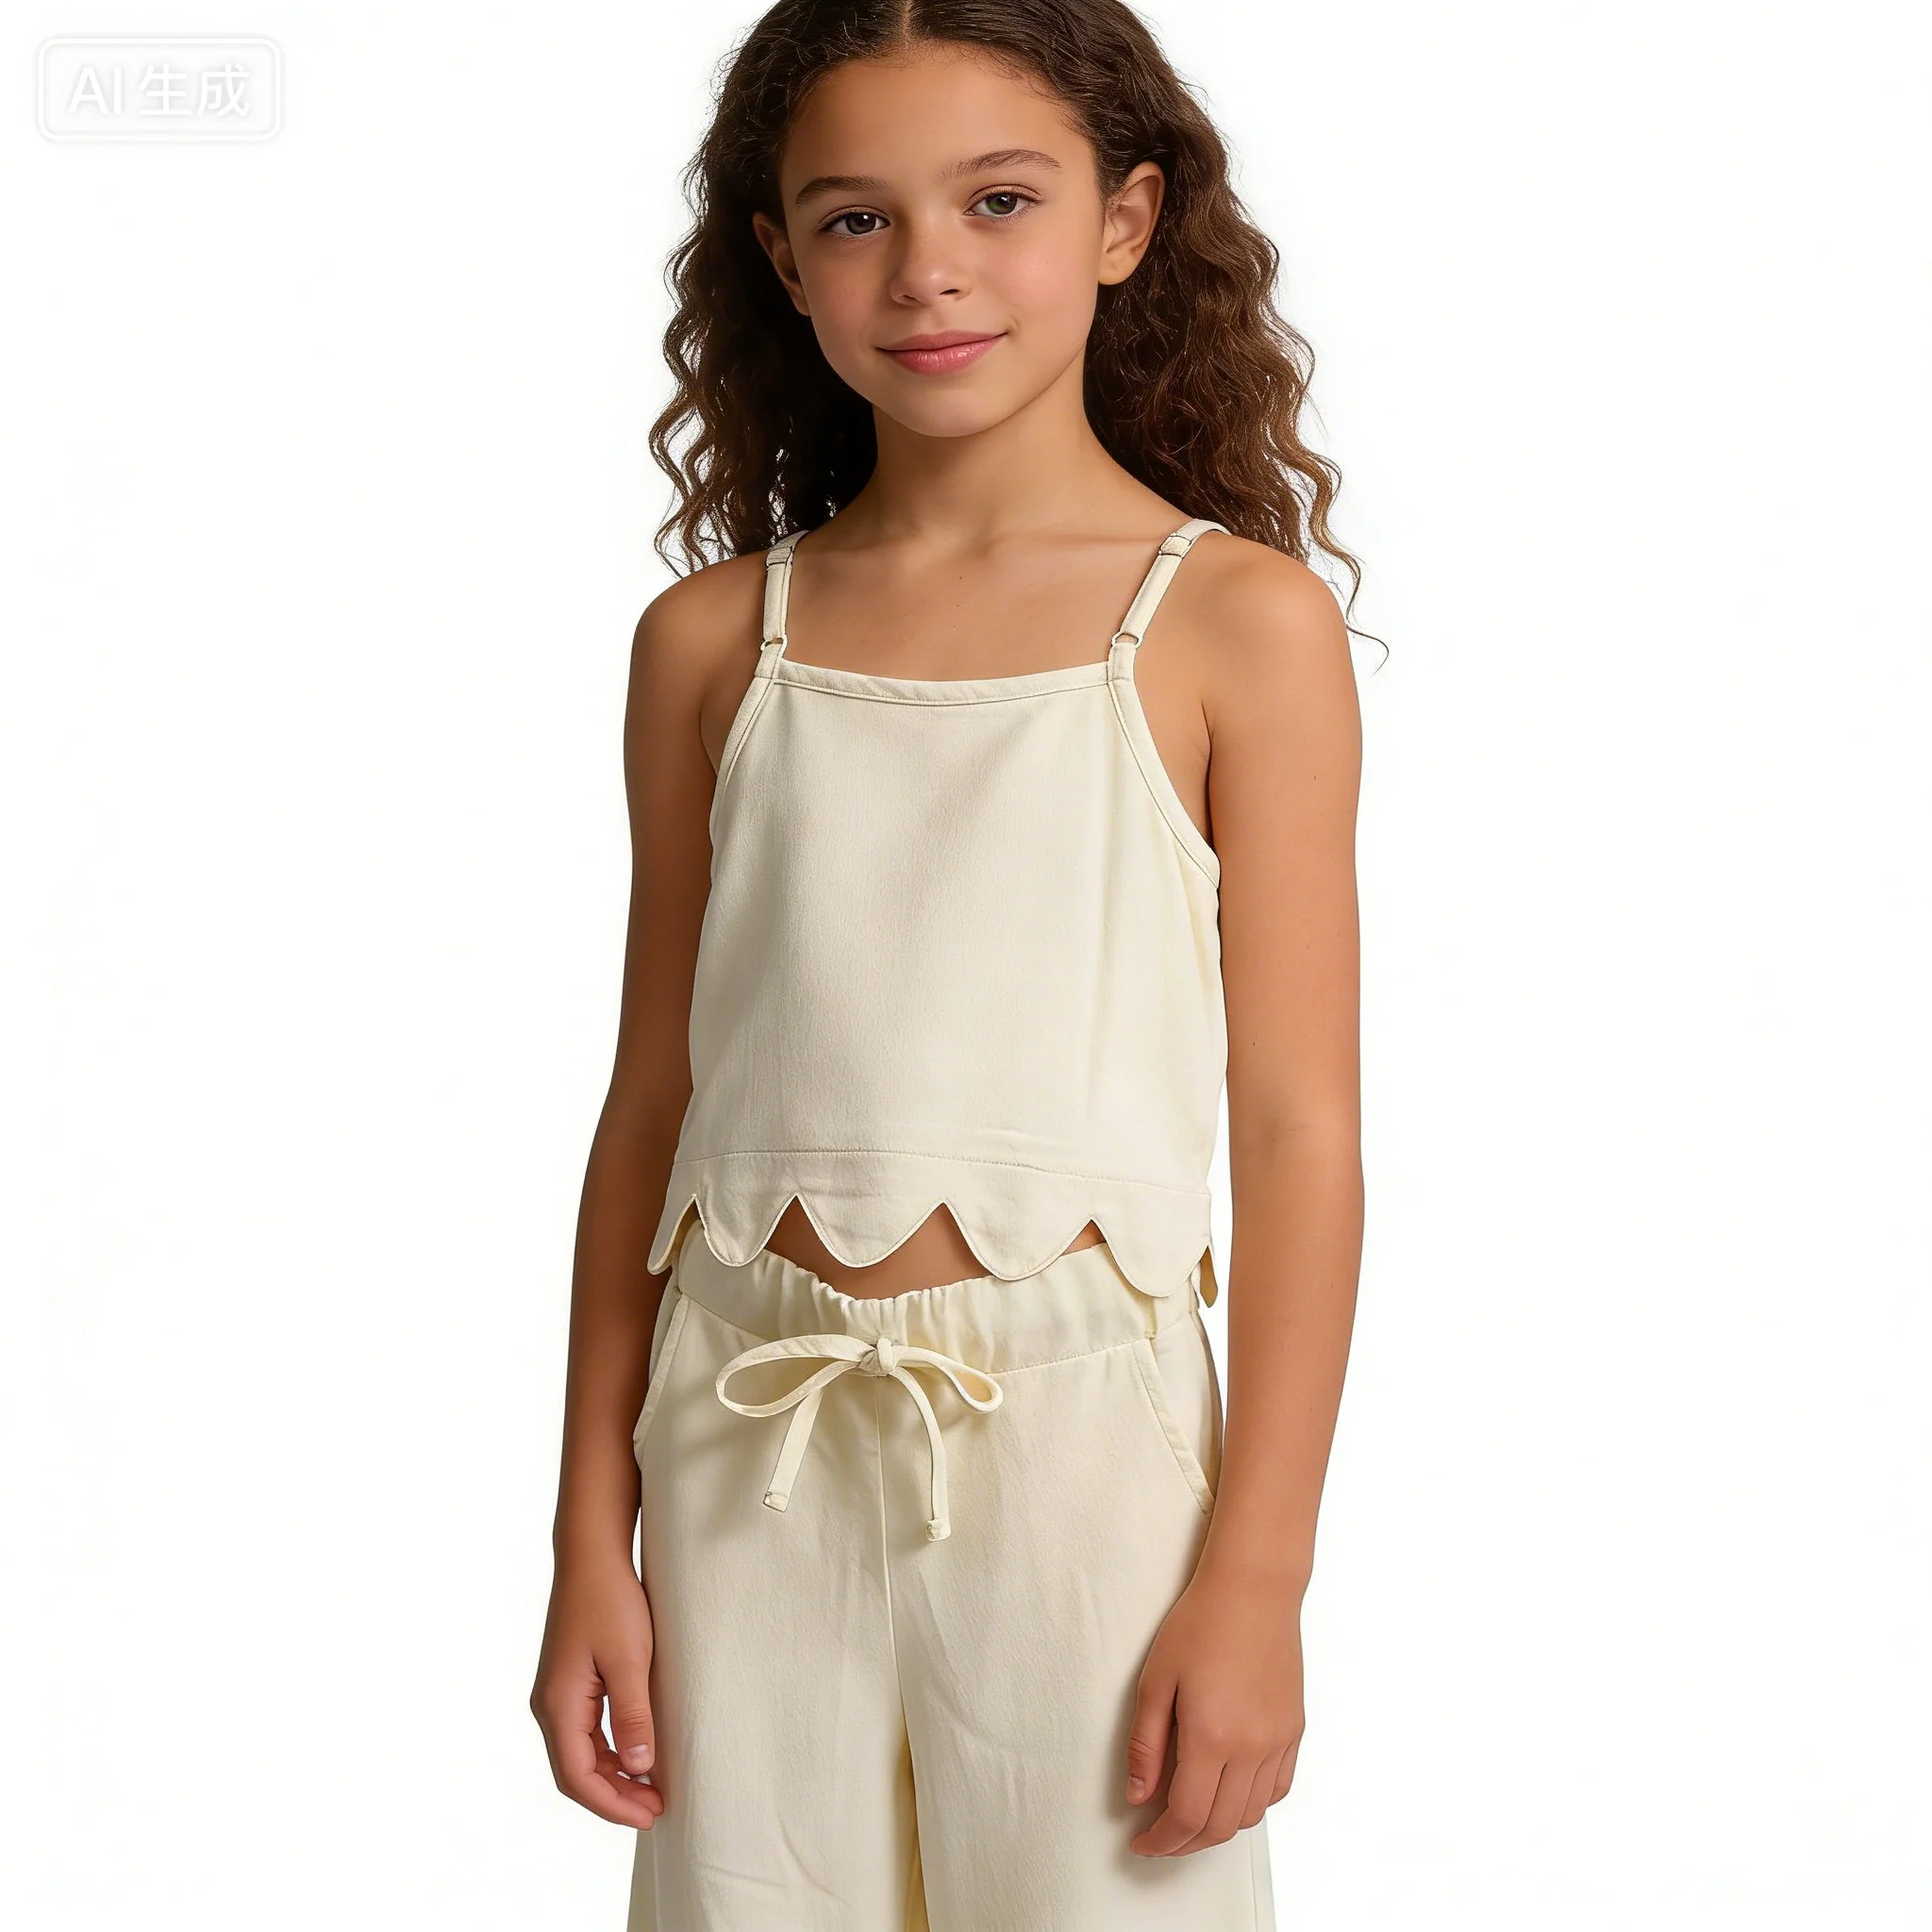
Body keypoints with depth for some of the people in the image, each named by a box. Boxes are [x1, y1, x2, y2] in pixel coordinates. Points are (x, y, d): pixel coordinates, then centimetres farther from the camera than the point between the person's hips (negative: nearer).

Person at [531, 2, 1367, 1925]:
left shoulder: (1236, 623, -4)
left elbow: (1297, 1131, -5)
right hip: (752, 1438, 3)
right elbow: (654, 1101, 7)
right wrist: (592, 1538, 7)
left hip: (1071, 1430, -2)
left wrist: (1256, 1576, -8)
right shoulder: (714, 638, 4)